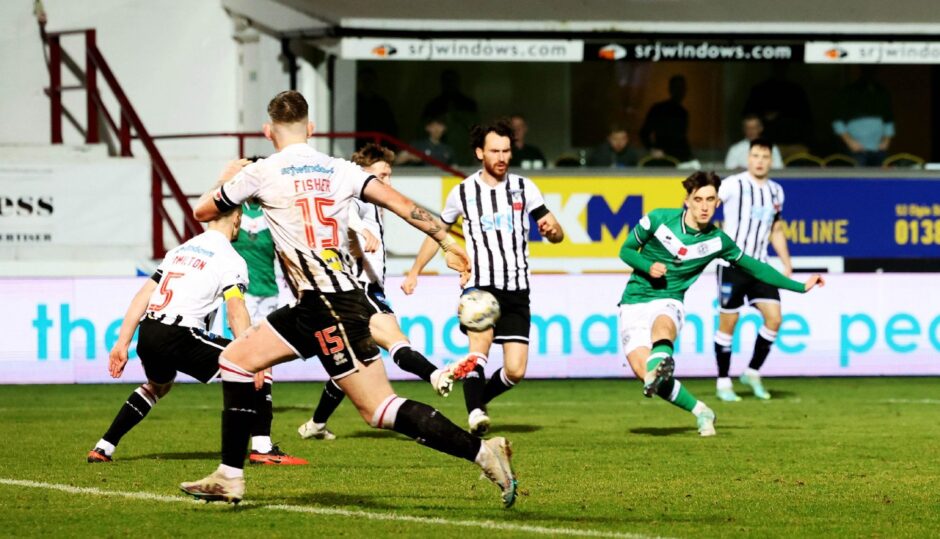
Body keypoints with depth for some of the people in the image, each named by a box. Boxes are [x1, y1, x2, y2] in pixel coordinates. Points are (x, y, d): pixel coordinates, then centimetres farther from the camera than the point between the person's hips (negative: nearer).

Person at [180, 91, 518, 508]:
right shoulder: (339, 170, 10)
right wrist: (448, 243, 5)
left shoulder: (263, 173, -3)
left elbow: (202, 211, 11)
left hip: (327, 308, -8)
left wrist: (225, 180, 32)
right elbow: (399, 203, 2)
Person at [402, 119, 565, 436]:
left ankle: (477, 400, 21)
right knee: (481, 341, -31)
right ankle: (475, 413, -39)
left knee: (515, 371, -6)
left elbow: (557, 235, 9)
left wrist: (552, 229, -15)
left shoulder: (524, 188, 8)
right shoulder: (463, 192, 7)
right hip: (478, 286, -2)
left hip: (516, 290, 2)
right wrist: (414, 272, 17)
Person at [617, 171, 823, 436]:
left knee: (662, 326, -37)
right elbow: (626, 250, 8)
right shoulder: (659, 219, -4)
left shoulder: (717, 241, 1)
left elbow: (754, 267, 15)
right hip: (635, 302, 0)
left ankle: (660, 365, -70)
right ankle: (699, 411, -3)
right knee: (640, 368, -19)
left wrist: (800, 286, 15)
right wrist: (648, 266, -13)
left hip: (668, 302, 0)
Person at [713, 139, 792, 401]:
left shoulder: (776, 191, 12)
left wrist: (787, 264, 17)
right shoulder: (733, 185, -8)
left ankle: (752, 373, 11)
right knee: (728, 322, -1)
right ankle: (723, 382, 10)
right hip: (732, 264, -5)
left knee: (774, 318, -5)